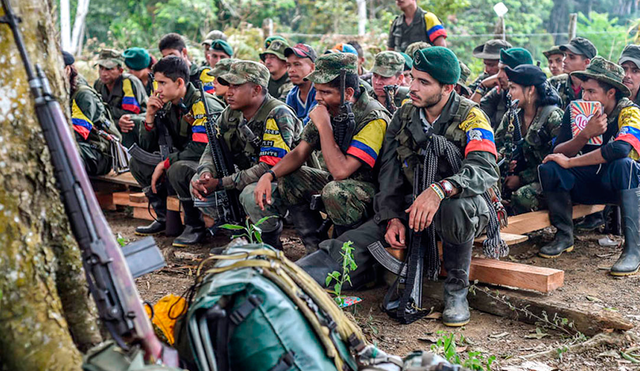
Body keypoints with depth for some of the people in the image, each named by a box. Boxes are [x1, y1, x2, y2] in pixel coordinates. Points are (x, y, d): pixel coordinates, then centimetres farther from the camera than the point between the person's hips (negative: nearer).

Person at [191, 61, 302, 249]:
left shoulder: (277, 115, -23)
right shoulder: (231, 113, 2)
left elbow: (270, 168, -29)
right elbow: (212, 149, 7)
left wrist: (220, 183, -27)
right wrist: (206, 175, -18)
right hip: (247, 180, 8)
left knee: (252, 194, -37)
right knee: (198, 182, -5)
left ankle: (271, 239, -7)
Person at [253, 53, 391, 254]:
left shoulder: (373, 119, -26)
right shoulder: (329, 109, -3)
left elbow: (340, 171, -33)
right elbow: (300, 152, 3)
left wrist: (324, 125, -28)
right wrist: (269, 175, -14)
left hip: (374, 187, -8)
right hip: (341, 183, 8)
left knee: (334, 192, -36)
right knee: (287, 179, -1)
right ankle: (318, 250, 2)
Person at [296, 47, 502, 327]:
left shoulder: (470, 117, -12)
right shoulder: (404, 116, 3)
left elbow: (486, 170, -28)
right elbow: (390, 173, 3)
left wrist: (440, 189, -45)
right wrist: (392, 218, -12)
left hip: (468, 203, -4)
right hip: (411, 204, 4)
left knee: (454, 209, -41)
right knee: (352, 245, -17)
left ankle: (456, 290, -19)